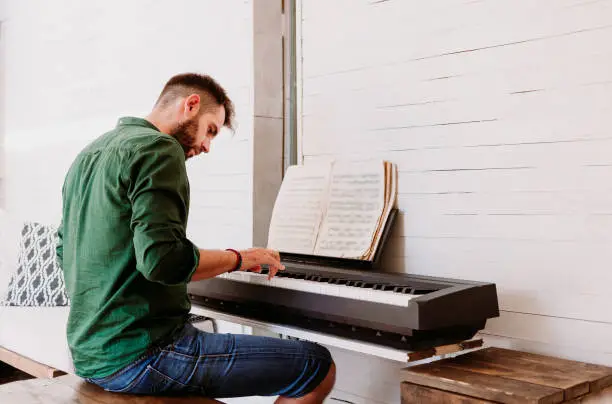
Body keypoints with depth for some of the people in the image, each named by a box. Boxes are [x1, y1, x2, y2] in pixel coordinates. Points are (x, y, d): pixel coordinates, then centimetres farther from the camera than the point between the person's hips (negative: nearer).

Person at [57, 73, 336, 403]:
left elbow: (65, 252, 23)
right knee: (318, 366, -9)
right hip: (139, 356, -10)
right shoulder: (157, 148, -14)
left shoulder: (88, 154, 16)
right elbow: (163, 260, -26)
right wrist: (238, 259, -11)